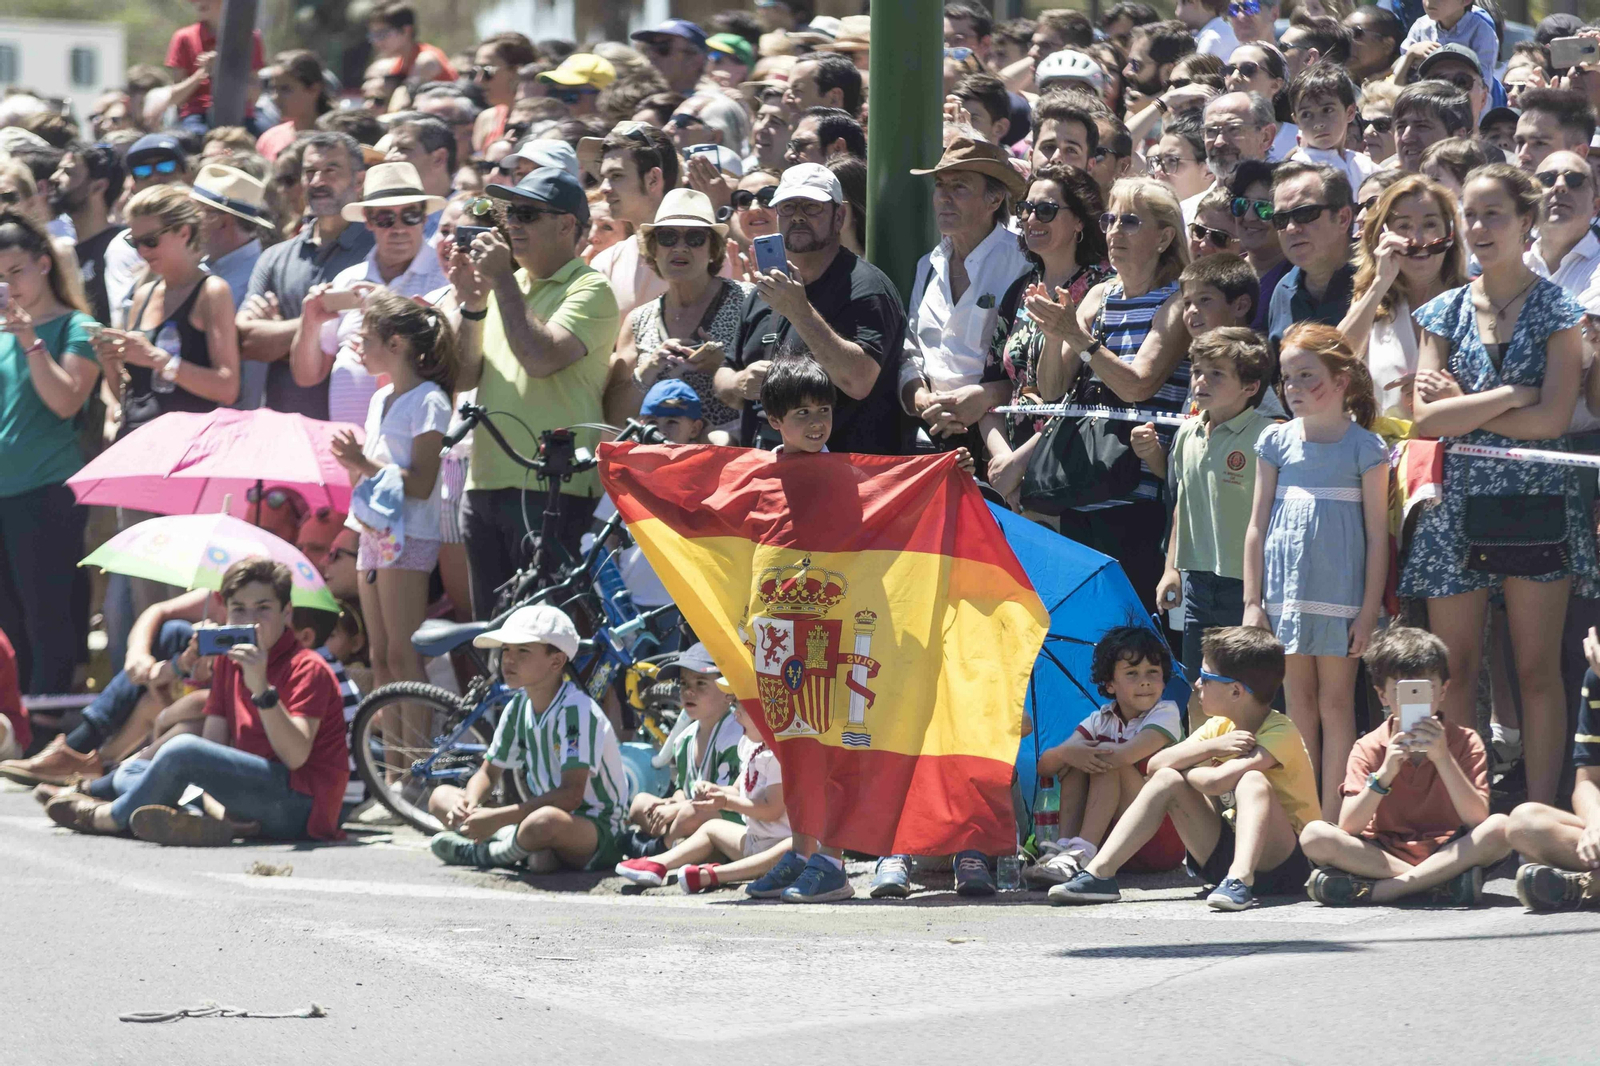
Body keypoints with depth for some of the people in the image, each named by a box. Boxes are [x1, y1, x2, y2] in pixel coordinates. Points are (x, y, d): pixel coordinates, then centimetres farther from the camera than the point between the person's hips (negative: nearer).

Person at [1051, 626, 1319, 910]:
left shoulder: (1281, 733, -17)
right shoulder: (1219, 727, 8)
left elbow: (1218, 781, -32)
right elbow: (1156, 764, -3)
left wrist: (1181, 769, -9)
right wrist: (1211, 747, -17)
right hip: (1224, 856, 7)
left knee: (1253, 780, -32)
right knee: (1166, 780, -7)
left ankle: (1240, 881, -49)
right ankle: (1099, 873, -15)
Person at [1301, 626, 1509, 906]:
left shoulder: (1465, 743, 0)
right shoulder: (1369, 749, 1)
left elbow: (1477, 820, -14)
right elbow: (1347, 828, -12)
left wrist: (1442, 757, -24)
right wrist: (1385, 773, -25)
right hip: (1383, 854, 1)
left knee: (1499, 828, -30)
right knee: (1314, 835, -24)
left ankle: (1373, 889, -31)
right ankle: (1442, 885, -30)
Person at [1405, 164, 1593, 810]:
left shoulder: (1556, 310, 1)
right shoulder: (1445, 313, 8)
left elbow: (1552, 419, -10)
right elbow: (1424, 418, -4)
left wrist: (1460, 404, -6)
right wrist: (1511, 395, -10)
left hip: (1537, 502, -2)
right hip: (1458, 503, 2)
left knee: (1538, 669, 0)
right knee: (1453, 670, 2)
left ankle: (1540, 815, 3)